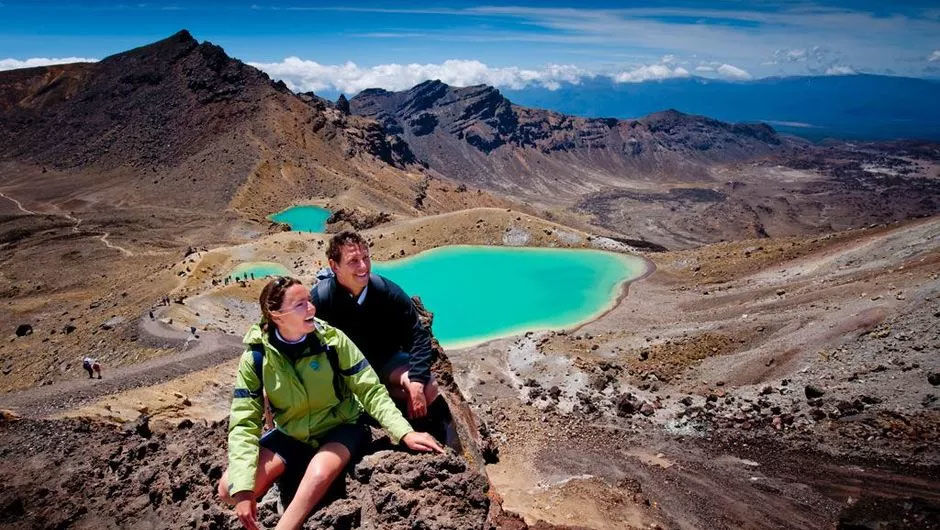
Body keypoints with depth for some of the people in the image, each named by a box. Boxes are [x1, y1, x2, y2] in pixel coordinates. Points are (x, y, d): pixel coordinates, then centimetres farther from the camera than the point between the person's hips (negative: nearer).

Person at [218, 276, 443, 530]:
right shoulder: (256, 357, -15)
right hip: (291, 434, 2)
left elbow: (370, 390, -14)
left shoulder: (332, 339, -17)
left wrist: (405, 433, -27)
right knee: (229, 488, -16)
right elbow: (244, 423, -15)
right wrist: (242, 487, -27)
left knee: (319, 474, -34)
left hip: (340, 427, -2)